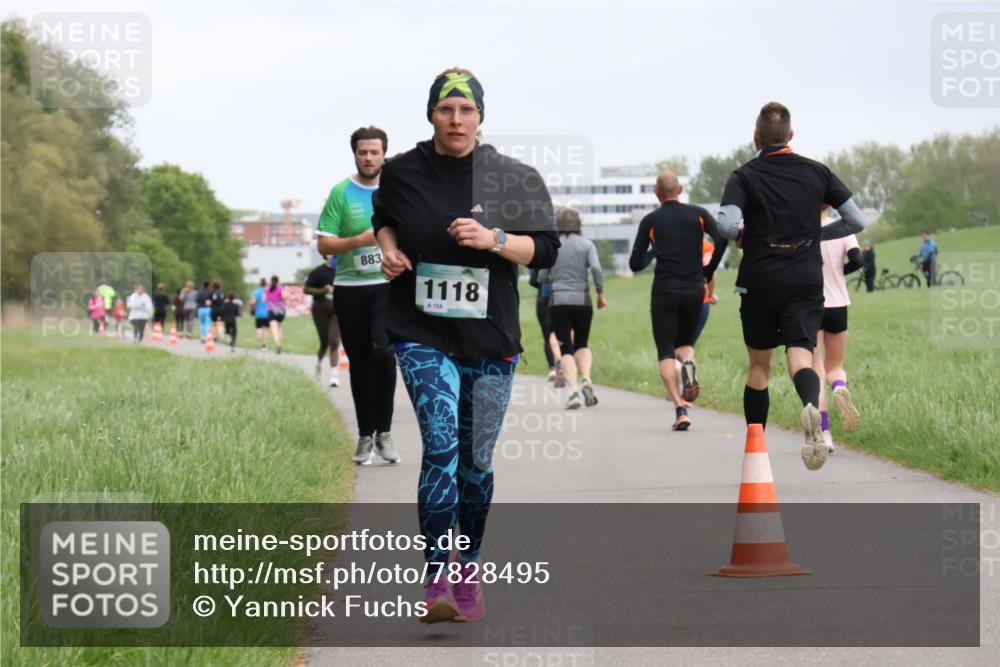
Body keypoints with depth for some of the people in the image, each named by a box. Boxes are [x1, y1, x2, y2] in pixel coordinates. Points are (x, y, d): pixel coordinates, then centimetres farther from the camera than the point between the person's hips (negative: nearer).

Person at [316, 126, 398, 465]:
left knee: (383, 352, -20)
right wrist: (360, 240, -18)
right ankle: (365, 436, 19)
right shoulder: (341, 193, 0)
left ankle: (383, 432, -10)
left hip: (388, 285, 0)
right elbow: (323, 244, -4)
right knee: (359, 363, 7)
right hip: (350, 288, 0)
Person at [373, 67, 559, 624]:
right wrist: (389, 246, 3)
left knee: (476, 462, 9)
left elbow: (545, 250, 0)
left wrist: (493, 239, -16)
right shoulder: (402, 172, 2)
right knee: (442, 444, -18)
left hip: (490, 339, 1)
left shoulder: (514, 179, -1)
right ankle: (435, 580, -20)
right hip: (422, 334, -1)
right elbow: (384, 217, 24)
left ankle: (468, 573, 27)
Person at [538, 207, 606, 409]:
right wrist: (601, 293, -2)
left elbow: (542, 277, 4)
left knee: (566, 348, 1)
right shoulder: (587, 244, 3)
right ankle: (586, 380, -6)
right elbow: (596, 268, -12)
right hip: (583, 301, 1)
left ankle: (574, 391, -15)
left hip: (558, 301, -1)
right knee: (582, 344, 19)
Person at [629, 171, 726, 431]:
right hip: (694, 290, 2)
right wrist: (708, 272, 2)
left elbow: (635, 264, 3)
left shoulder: (650, 221, 2)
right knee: (685, 342, 21)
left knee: (666, 353, 3)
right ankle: (689, 364, -15)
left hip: (664, 291, -2)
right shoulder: (698, 214, 5)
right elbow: (722, 239, -10)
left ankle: (680, 409, -13)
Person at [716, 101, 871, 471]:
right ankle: (811, 407, -44)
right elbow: (856, 221, 8)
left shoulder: (744, 176, -2)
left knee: (759, 364, 15)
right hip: (807, 281, 1)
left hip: (759, 281, -1)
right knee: (800, 355, -10)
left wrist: (743, 235, 4)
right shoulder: (816, 171, 6)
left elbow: (727, 224, -19)